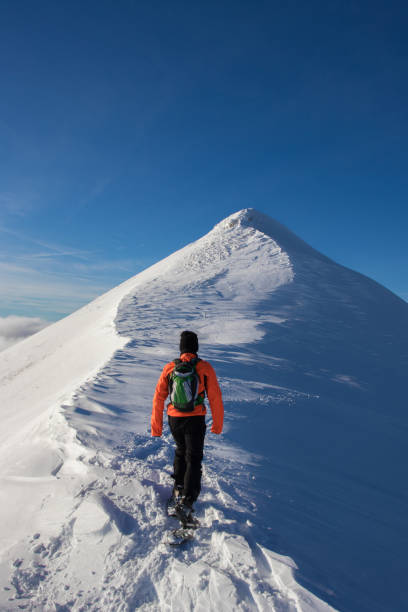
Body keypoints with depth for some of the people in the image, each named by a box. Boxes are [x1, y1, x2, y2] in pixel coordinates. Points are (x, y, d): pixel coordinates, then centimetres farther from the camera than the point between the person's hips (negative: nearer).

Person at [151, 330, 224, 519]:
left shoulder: (169, 368, -3)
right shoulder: (205, 368, -8)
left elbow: (158, 398, 0)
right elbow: (215, 398, -5)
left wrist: (156, 426, 9)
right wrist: (217, 424, 5)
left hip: (174, 419, 3)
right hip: (195, 420, -2)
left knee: (181, 451, 27)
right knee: (194, 458, 10)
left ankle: (178, 487, 28)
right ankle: (187, 499, 3)